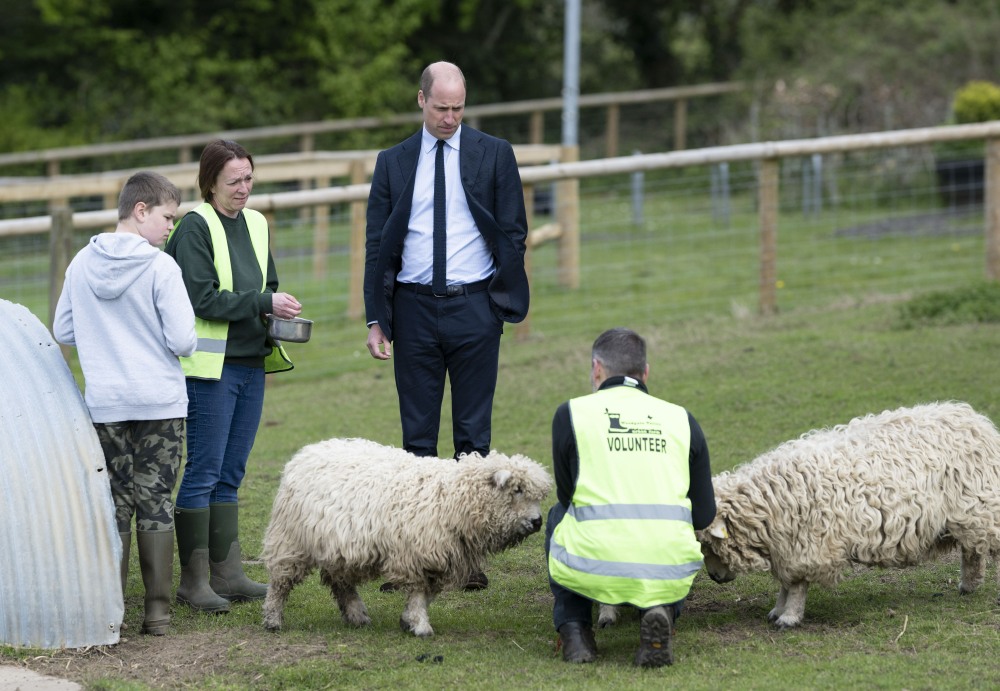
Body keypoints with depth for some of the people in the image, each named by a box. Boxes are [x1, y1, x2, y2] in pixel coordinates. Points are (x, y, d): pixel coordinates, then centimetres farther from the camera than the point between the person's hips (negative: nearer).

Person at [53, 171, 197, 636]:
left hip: (104, 404, 3)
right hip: (160, 402, -3)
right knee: (156, 502, 4)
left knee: (113, 504, 9)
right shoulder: (161, 268, -12)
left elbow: (62, 331, 8)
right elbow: (183, 340, -14)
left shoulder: (82, 265, 2)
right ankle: (157, 610, 5)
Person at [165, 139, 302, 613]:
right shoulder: (195, 226, -9)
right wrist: (263, 304, -18)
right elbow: (201, 298, -16)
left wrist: (278, 311, 2)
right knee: (203, 472, -4)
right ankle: (193, 580, 0)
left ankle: (227, 573, 14)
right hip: (210, 366, -7)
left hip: (251, 364, 7)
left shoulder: (255, 224, 13)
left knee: (231, 475, 10)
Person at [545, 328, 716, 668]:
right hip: (668, 577, 1)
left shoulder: (571, 413, 6)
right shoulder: (681, 419, 13)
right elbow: (704, 515, 15)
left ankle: (574, 630, 19)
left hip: (593, 572, -1)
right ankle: (662, 612, 8)